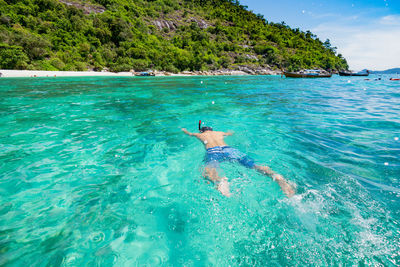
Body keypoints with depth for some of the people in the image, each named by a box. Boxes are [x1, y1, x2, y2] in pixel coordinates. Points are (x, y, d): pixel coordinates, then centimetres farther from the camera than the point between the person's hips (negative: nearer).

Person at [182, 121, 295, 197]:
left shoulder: (199, 134, 35)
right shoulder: (219, 133, 40)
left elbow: (189, 133, 57)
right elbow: (230, 133, 61)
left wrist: (184, 130, 78)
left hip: (213, 152, -2)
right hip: (228, 148, 3)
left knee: (208, 171, -29)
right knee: (253, 165, -11)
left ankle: (219, 181, -66)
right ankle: (275, 176, -40)